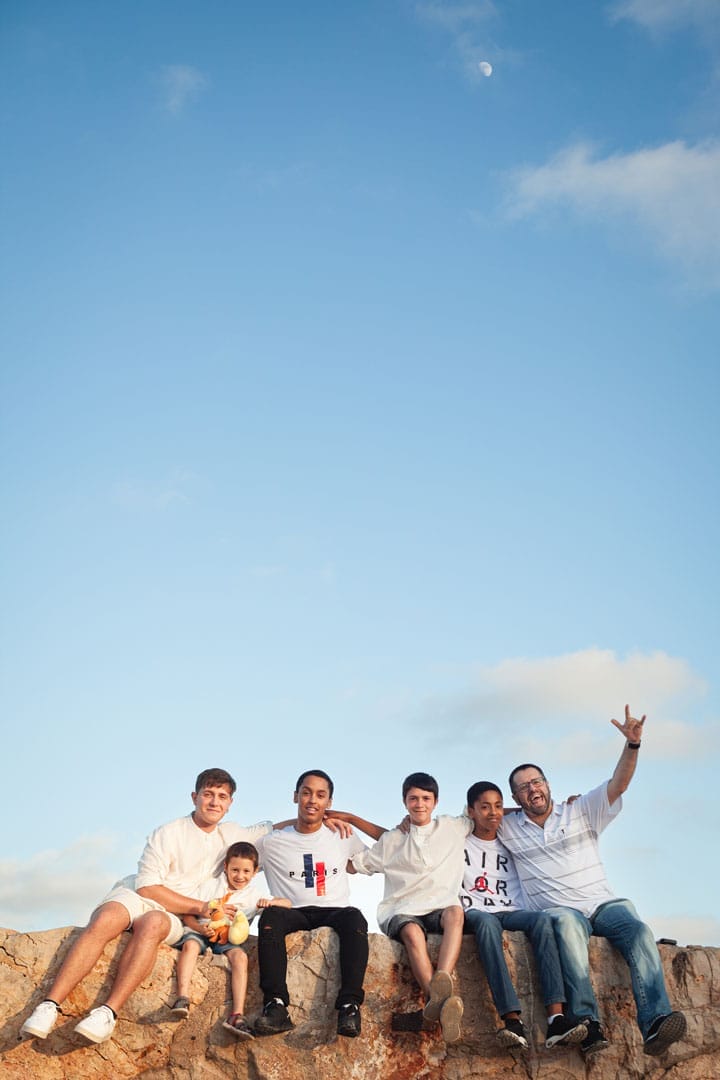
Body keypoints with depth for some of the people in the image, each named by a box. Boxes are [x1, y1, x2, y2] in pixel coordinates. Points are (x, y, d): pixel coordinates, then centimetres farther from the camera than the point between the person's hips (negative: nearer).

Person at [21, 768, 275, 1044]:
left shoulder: (231, 835, 11)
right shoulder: (168, 834, -5)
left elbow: (269, 829, 26)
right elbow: (147, 886, -11)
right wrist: (199, 907, -14)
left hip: (173, 915, 2)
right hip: (134, 895, -2)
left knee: (152, 923, -37)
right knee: (105, 920, -37)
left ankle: (108, 1012, -46)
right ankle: (49, 1006, -40)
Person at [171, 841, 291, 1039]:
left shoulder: (255, 893, 12)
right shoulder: (212, 885, 8)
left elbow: (287, 903, 5)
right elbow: (187, 915, 3)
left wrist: (270, 902, -17)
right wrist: (200, 928, -19)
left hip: (230, 940, 1)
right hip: (201, 932, -1)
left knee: (240, 956, -29)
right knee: (190, 944, -33)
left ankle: (237, 1016, -36)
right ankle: (182, 999, -40)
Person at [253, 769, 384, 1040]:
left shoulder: (343, 838, 16)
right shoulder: (274, 844, 12)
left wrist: (353, 818, 17)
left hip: (334, 911, 0)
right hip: (294, 914, 0)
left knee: (354, 918, -35)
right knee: (270, 916, -35)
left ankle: (350, 1006, -42)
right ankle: (276, 1005, -40)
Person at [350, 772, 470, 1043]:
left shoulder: (453, 827, 19)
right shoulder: (391, 840, 19)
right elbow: (352, 865, 23)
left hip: (439, 909, 0)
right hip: (401, 912, 0)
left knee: (455, 912, -36)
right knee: (413, 932, -36)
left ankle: (441, 980, -57)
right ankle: (437, 997, -54)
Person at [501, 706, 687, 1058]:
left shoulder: (581, 811, 11)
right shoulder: (508, 828, 13)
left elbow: (618, 784, -1)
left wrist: (632, 744, -16)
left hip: (602, 903, 2)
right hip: (558, 910, -2)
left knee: (638, 929, -29)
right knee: (567, 925, -37)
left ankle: (655, 1023, -41)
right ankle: (587, 1024, -47)